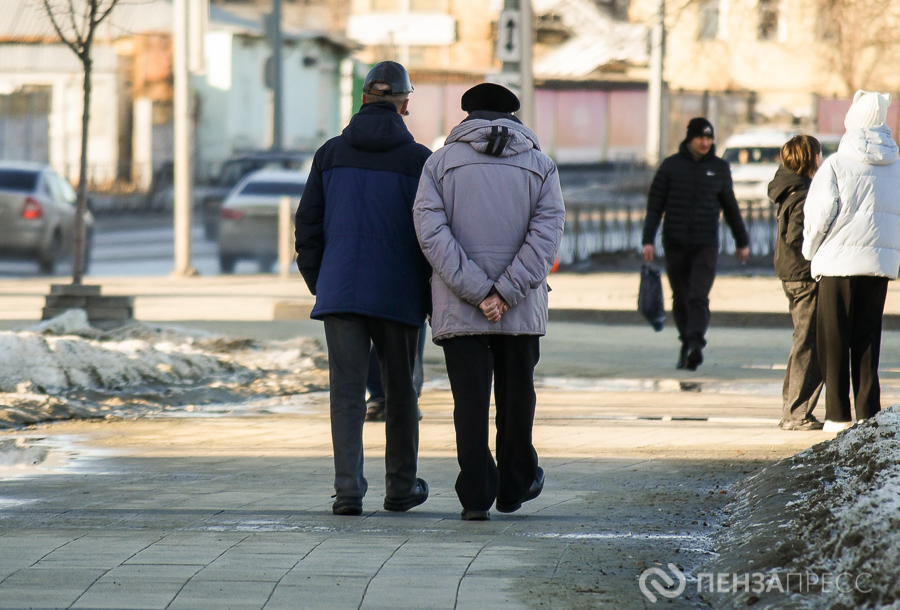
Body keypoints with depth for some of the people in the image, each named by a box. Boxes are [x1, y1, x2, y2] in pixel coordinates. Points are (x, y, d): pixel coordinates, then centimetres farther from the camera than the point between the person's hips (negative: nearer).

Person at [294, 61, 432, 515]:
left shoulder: (331, 153, 4)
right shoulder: (418, 160, -4)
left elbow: (308, 225, 7)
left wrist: (317, 282, 17)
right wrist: (433, 300, 6)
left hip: (340, 289, 1)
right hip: (398, 292, -1)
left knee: (346, 391, 0)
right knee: (400, 389, 14)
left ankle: (348, 489, -12)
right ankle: (400, 487, 24)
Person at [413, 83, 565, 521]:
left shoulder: (440, 162, 3)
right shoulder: (540, 165, 5)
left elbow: (431, 231, -10)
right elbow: (546, 234, -8)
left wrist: (478, 292, -14)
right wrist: (505, 293, -14)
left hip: (458, 309, -1)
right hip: (522, 311, 1)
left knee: (470, 399, 1)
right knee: (516, 396, 15)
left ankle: (476, 495, -5)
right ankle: (515, 485, 26)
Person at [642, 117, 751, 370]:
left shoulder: (720, 168, 7)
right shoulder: (671, 166, 3)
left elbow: (730, 207, 18)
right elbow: (654, 206, 3)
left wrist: (742, 241, 23)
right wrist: (648, 240, -7)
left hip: (706, 245, -1)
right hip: (675, 245, 1)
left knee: (699, 297, -16)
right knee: (680, 300, 7)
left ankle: (695, 344, -29)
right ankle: (687, 345, 21)